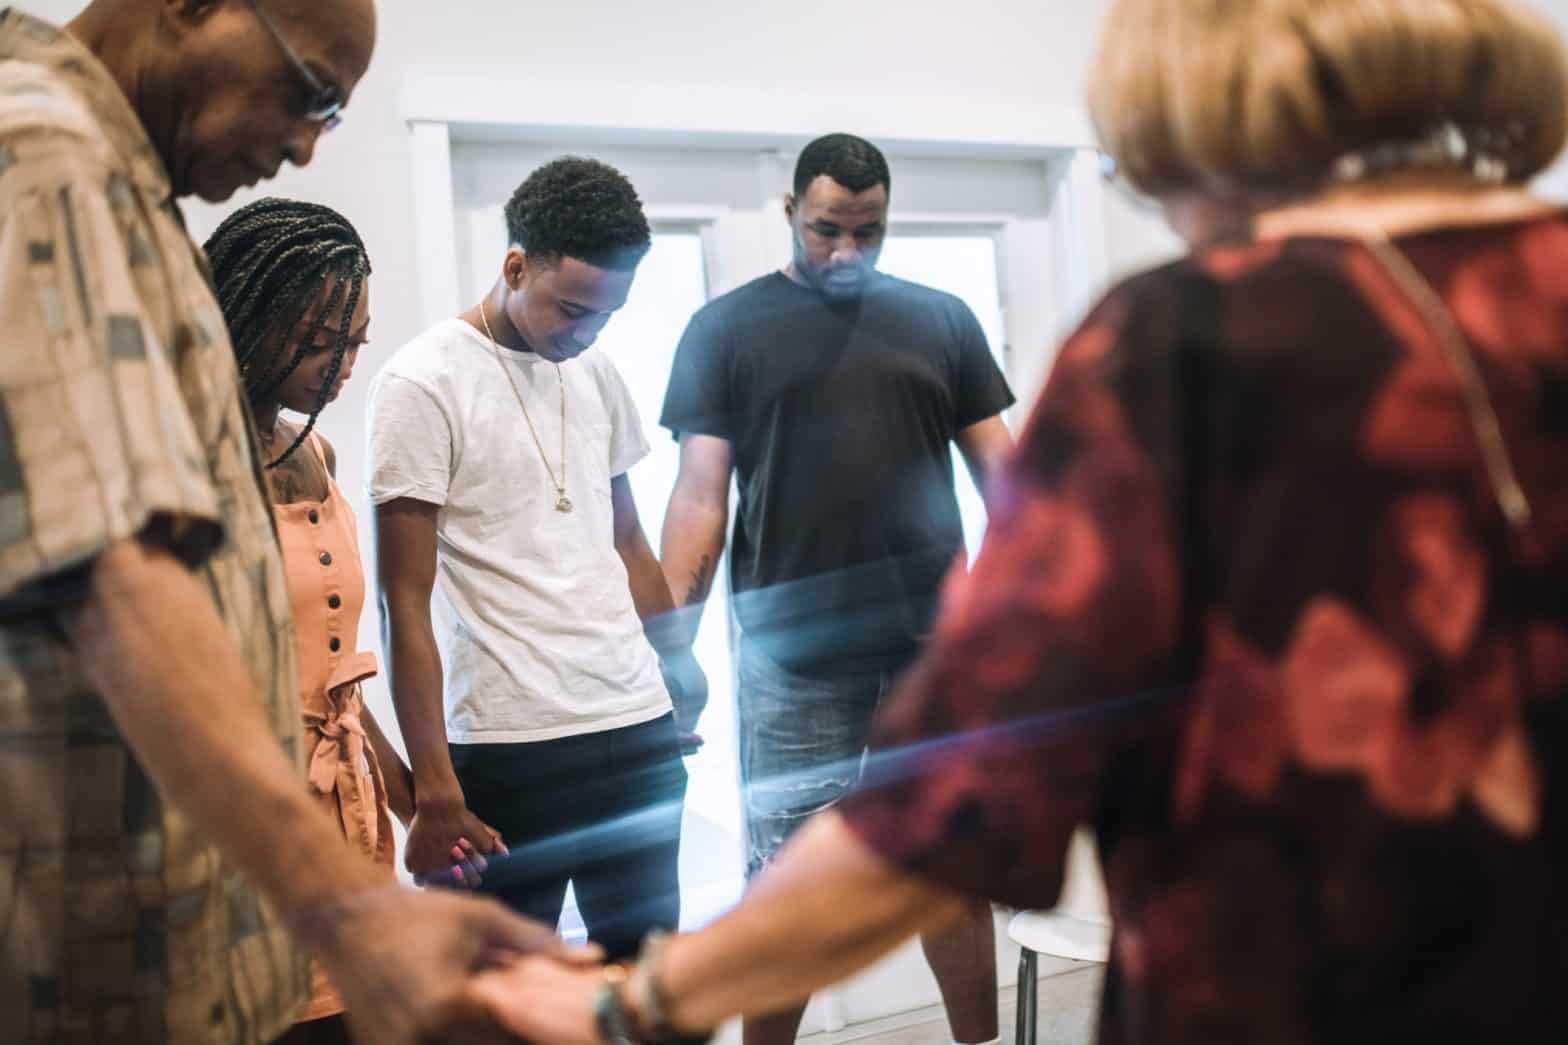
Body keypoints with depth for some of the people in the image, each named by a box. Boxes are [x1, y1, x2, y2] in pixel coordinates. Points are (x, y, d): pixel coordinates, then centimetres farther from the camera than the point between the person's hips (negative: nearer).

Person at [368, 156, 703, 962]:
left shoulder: (596, 374, 11)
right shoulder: (423, 385, -7)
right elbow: (405, 604, -10)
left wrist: (682, 668, 18)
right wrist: (435, 788, -13)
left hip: (640, 728, 6)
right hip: (509, 747, -6)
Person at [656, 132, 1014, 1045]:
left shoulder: (942, 320, 10)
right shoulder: (726, 329, 4)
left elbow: (999, 468, 9)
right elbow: (701, 493, 0)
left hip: (935, 639, 2)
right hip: (792, 652, -2)